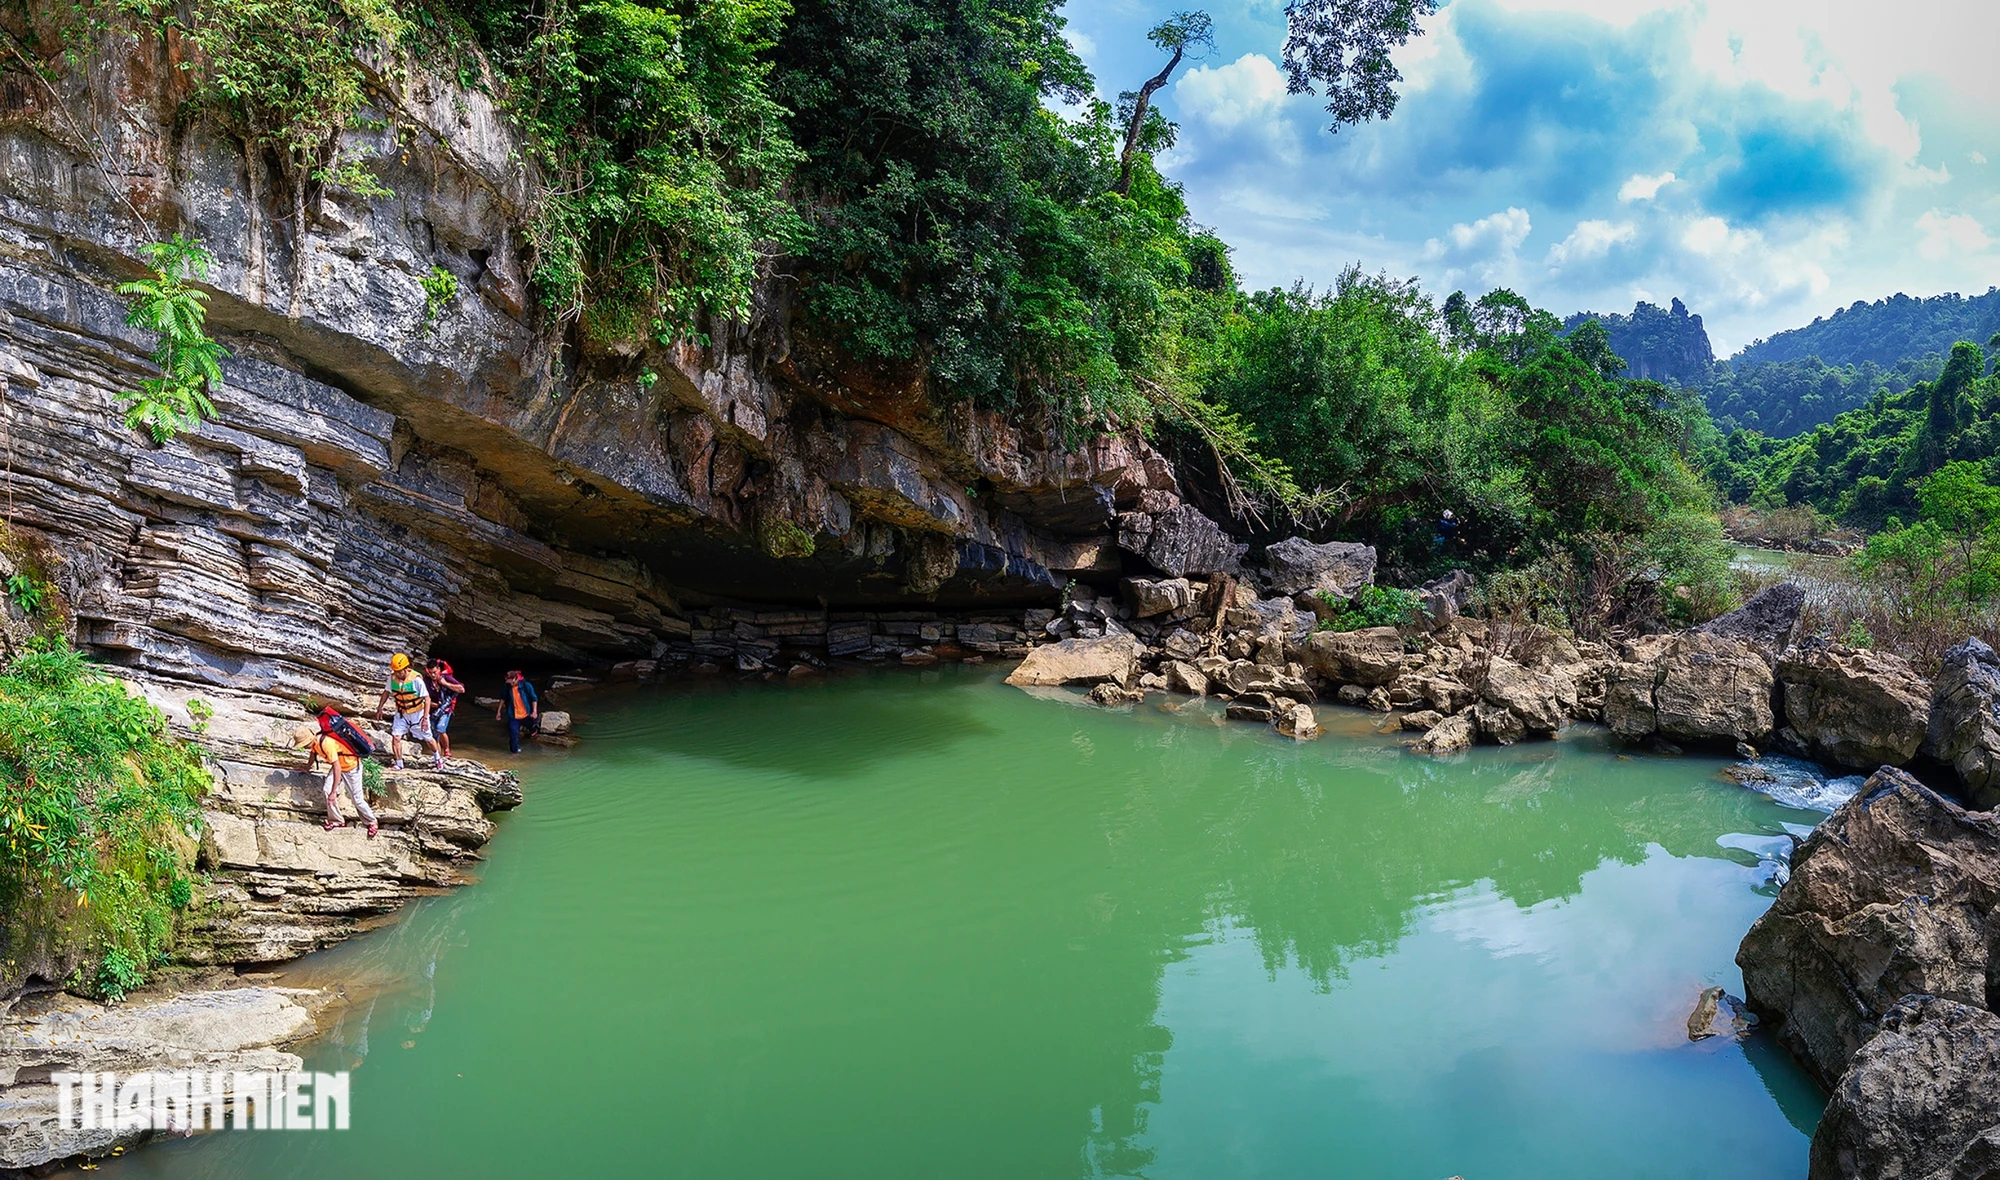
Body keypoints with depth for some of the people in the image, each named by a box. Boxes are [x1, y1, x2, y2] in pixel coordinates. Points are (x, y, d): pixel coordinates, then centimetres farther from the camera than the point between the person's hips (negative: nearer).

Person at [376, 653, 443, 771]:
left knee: (427, 738, 11)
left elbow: (427, 699, -23)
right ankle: (399, 764, 1)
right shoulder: (392, 677, -13)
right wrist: (380, 708, 4)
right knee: (395, 736, -12)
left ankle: (437, 758, 36)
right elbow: (387, 692, 7)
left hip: (417, 713, -3)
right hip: (401, 713, 3)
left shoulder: (416, 679, -26)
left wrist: (425, 718, -27)